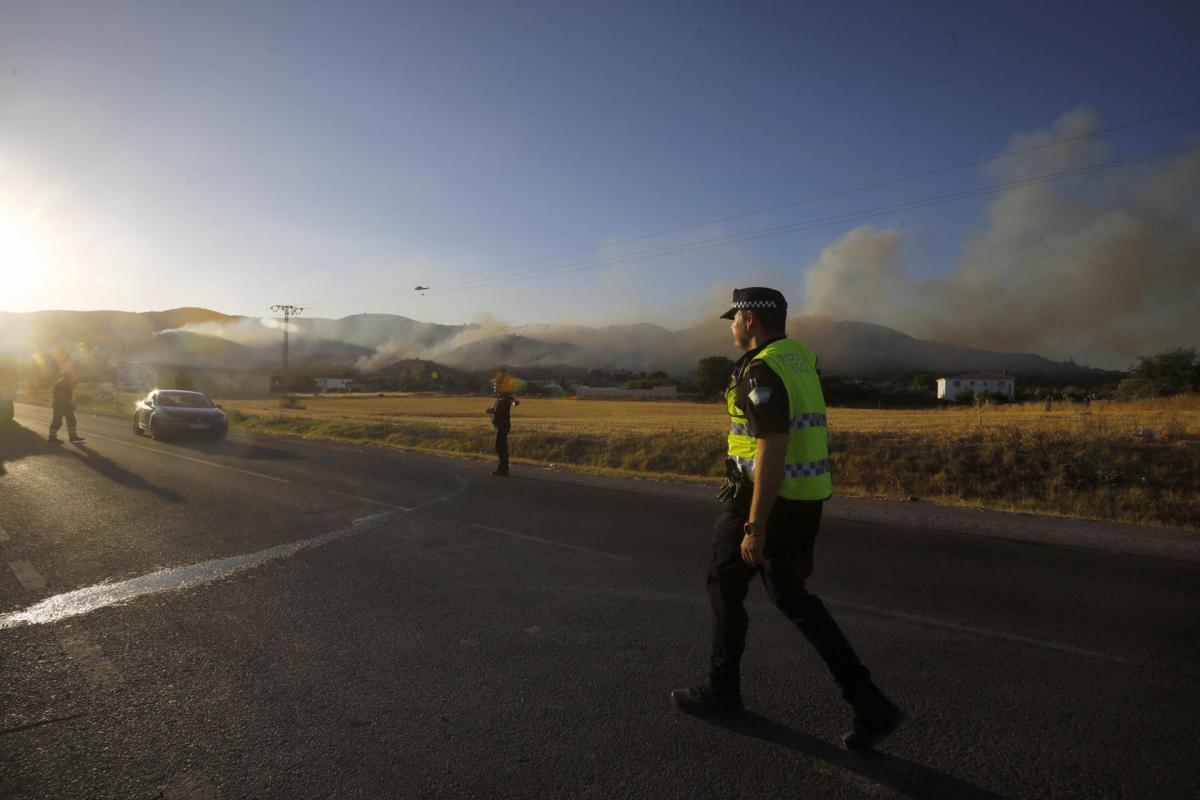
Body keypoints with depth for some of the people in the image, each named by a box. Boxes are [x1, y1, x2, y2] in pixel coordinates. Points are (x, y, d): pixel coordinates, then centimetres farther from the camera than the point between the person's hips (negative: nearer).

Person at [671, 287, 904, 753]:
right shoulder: (799, 361, 13)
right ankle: (869, 704, 14)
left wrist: (755, 527, -22)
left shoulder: (762, 370, -18)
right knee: (790, 596, 19)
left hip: (766, 497, -9)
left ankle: (722, 688, 30)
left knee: (725, 586, 12)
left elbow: (772, 451, -24)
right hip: (807, 500, 9)